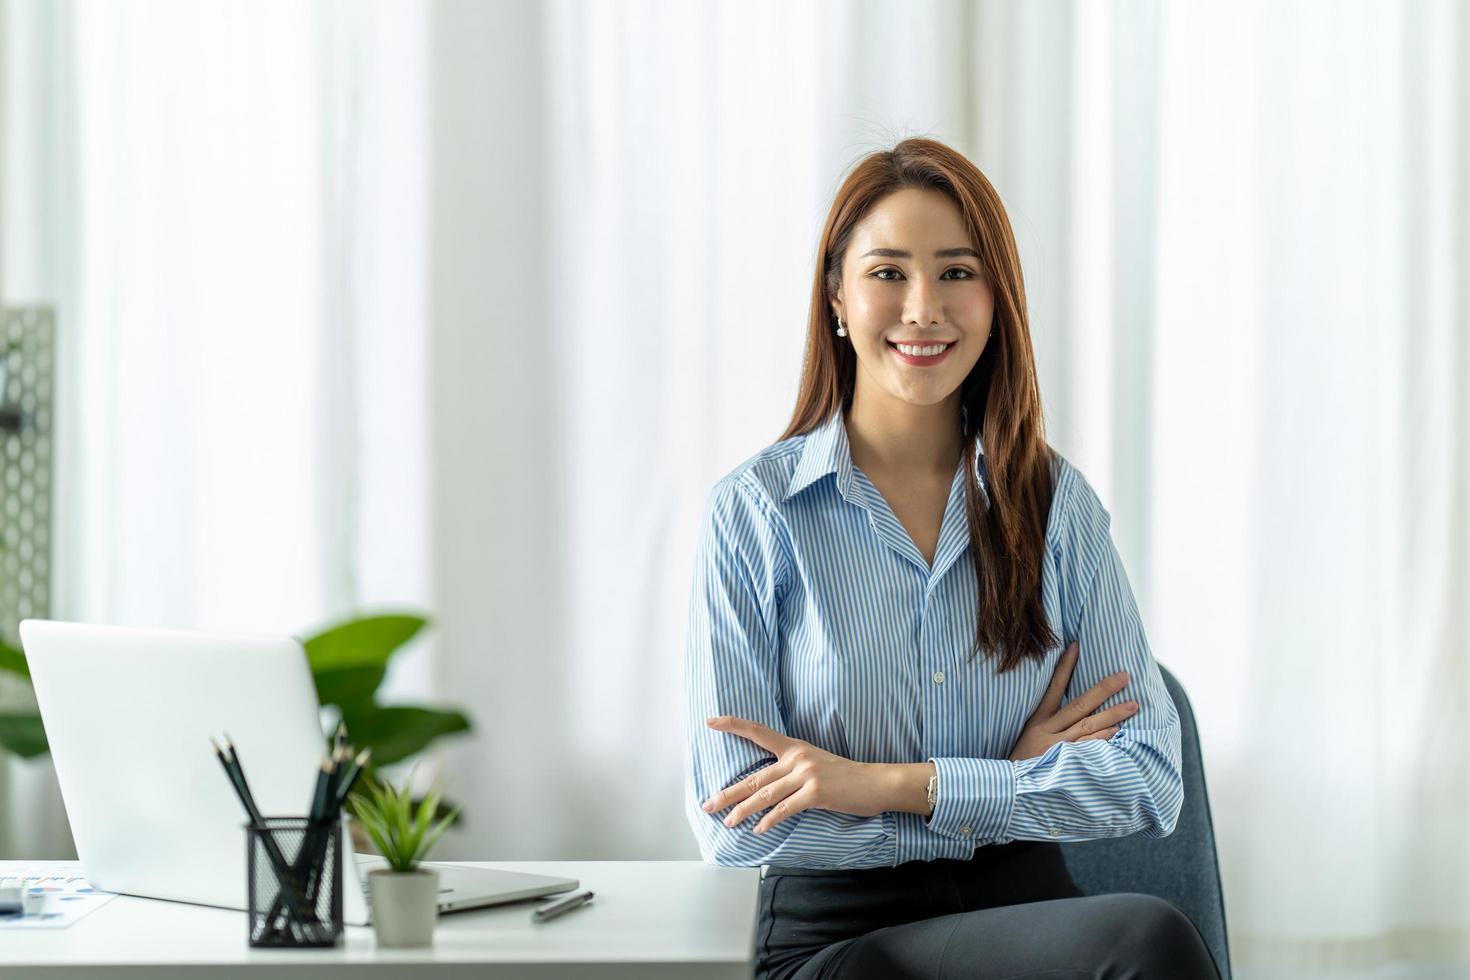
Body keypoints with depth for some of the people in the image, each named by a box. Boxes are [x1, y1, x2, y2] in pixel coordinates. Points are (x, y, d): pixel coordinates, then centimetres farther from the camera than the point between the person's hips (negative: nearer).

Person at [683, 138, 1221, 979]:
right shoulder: (754, 513, -1)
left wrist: (889, 784, -10)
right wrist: (1014, 783, -7)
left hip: (1024, 910, 4)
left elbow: (1150, 780, 0)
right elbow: (735, 823, -6)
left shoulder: (1058, 502, 7)